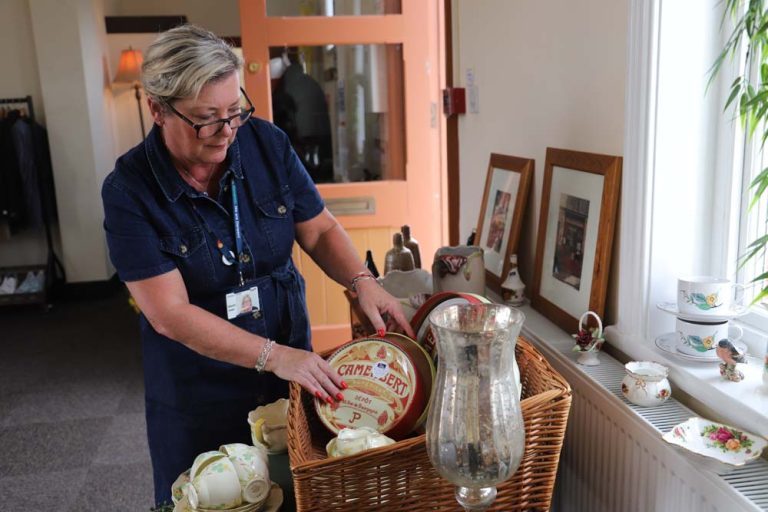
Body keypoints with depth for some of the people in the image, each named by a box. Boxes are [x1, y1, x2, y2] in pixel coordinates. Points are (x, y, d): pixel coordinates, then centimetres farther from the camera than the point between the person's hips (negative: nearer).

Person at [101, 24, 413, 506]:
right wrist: (275, 356, -30)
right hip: (198, 394, -2)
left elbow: (320, 229, -2)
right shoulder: (129, 190, -18)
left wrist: (363, 282, -21)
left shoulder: (267, 143, -10)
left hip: (295, 367, 3)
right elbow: (170, 313, -23)